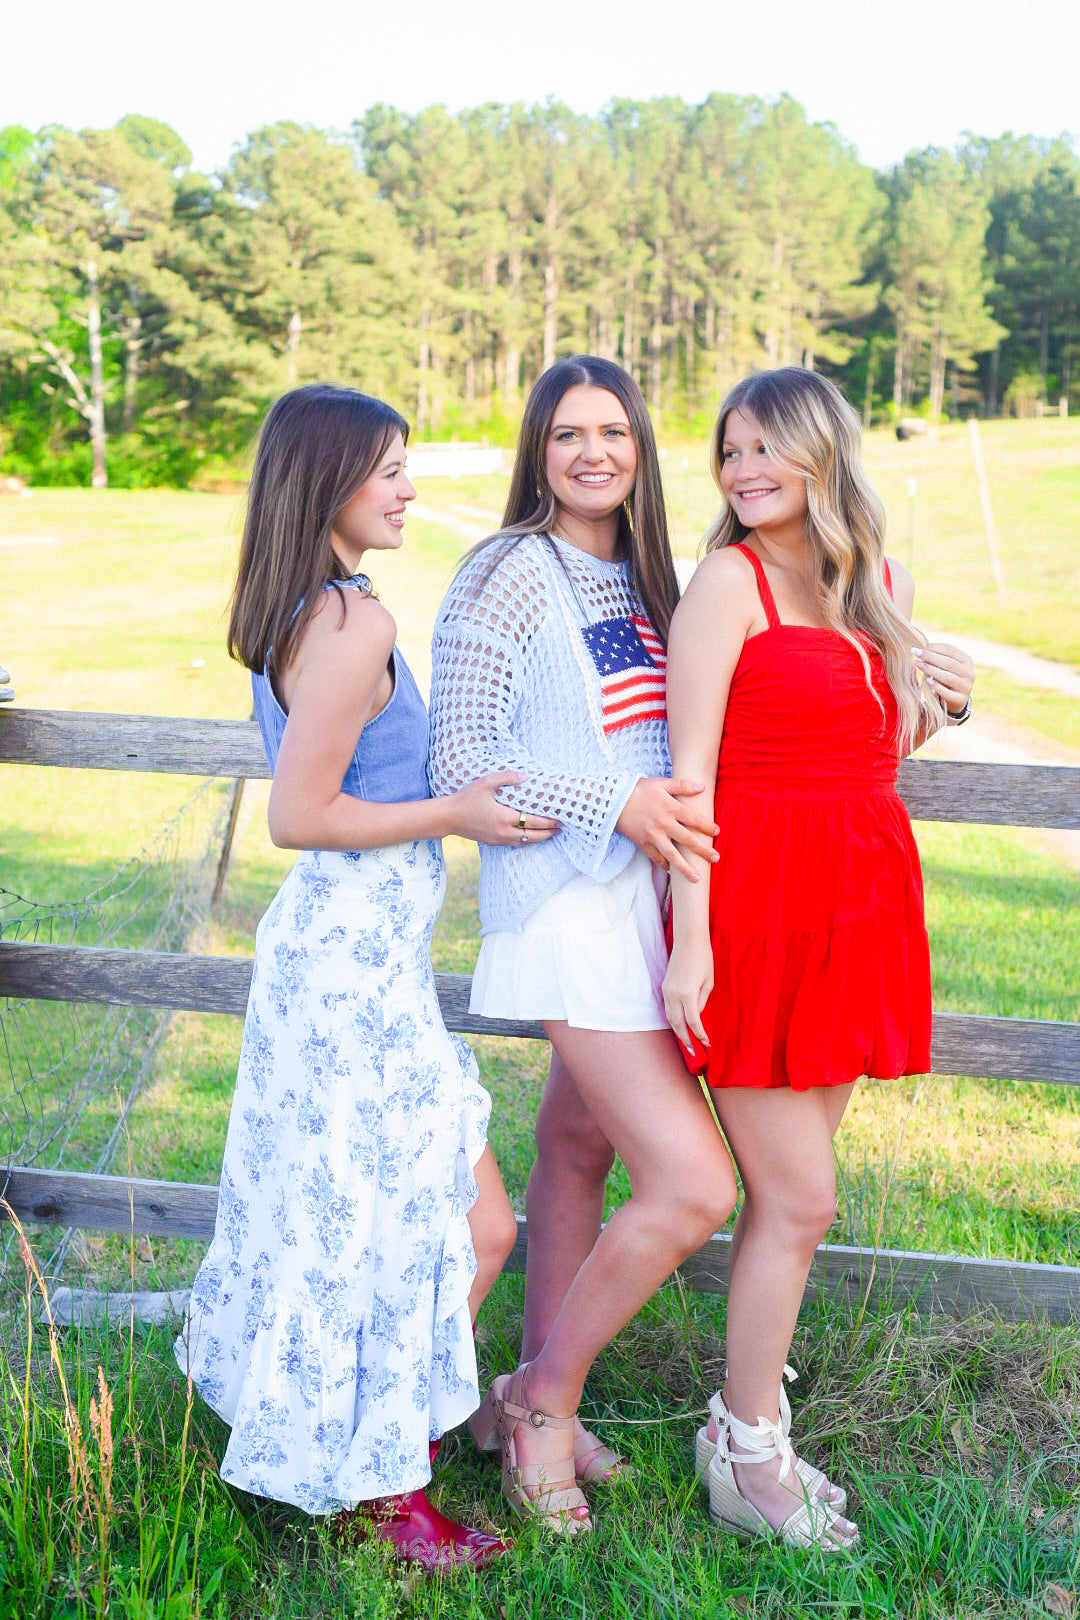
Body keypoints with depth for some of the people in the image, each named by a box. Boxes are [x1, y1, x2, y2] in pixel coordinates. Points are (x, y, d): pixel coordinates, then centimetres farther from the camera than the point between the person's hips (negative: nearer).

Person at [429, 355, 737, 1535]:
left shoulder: (639, 578, 13)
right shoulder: (509, 575, -10)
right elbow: (457, 758, -15)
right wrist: (617, 802, -20)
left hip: (644, 894, 8)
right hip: (566, 897, -8)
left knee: (580, 1141, 16)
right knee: (692, 1187, -12)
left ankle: (532, 1396, 31)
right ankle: (545, 1399, 10)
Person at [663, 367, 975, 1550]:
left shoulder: (880, 583, 12)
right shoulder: (730, 578, -7)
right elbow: (690, 770, -12)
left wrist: (942, 704, 2)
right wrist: (689, 940, -19)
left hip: (856, 906, 6)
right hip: (758, 905, -6)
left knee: (790, 1193, 13)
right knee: (797, 1200, -1)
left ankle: (747, 1414, 29)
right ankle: (746, 1463, 16)